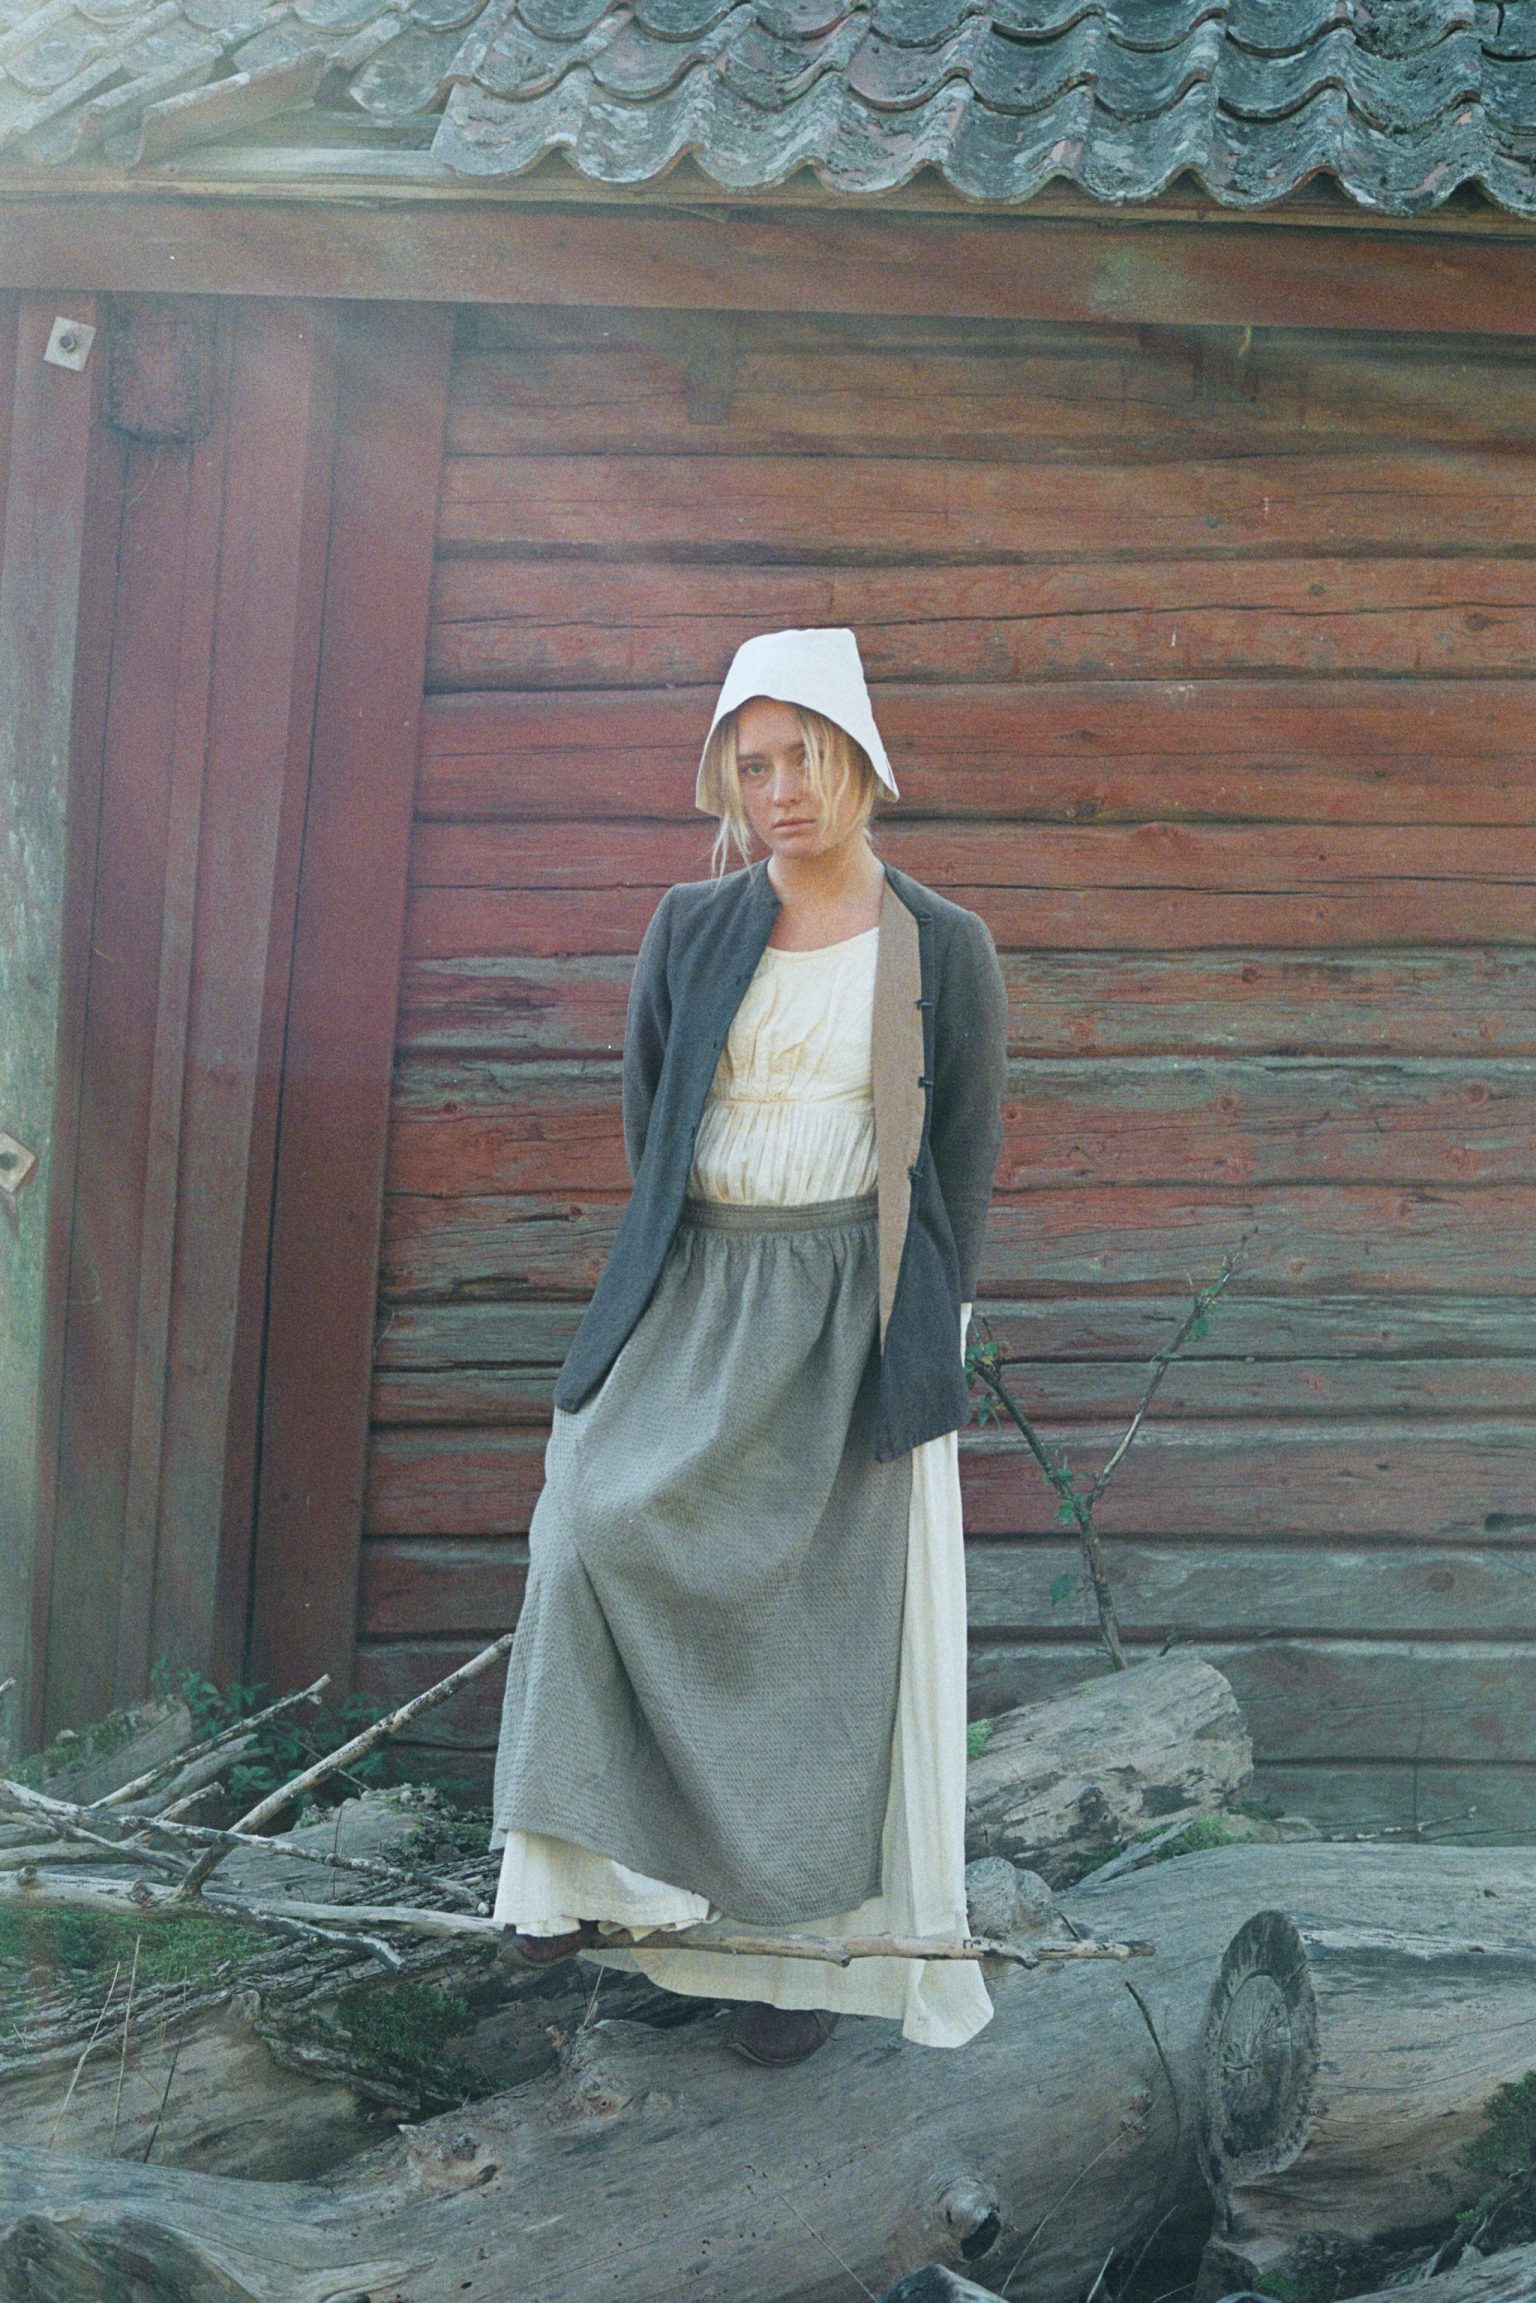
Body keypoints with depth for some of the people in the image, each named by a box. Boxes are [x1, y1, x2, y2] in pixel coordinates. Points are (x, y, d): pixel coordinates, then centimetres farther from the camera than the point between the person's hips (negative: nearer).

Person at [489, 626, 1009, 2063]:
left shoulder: (942, 950, -1)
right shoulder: (689, 929, 6)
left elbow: (967, 1160, 4)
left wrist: (924, 1335, 0)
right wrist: (694, 1281, 9)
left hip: (853, 1312, -2)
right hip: (695, 1296, 3)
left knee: (826, 1612, -1)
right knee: (599, 1527, -15)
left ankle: (812, 1935, 9)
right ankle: (606, 1872, -4)